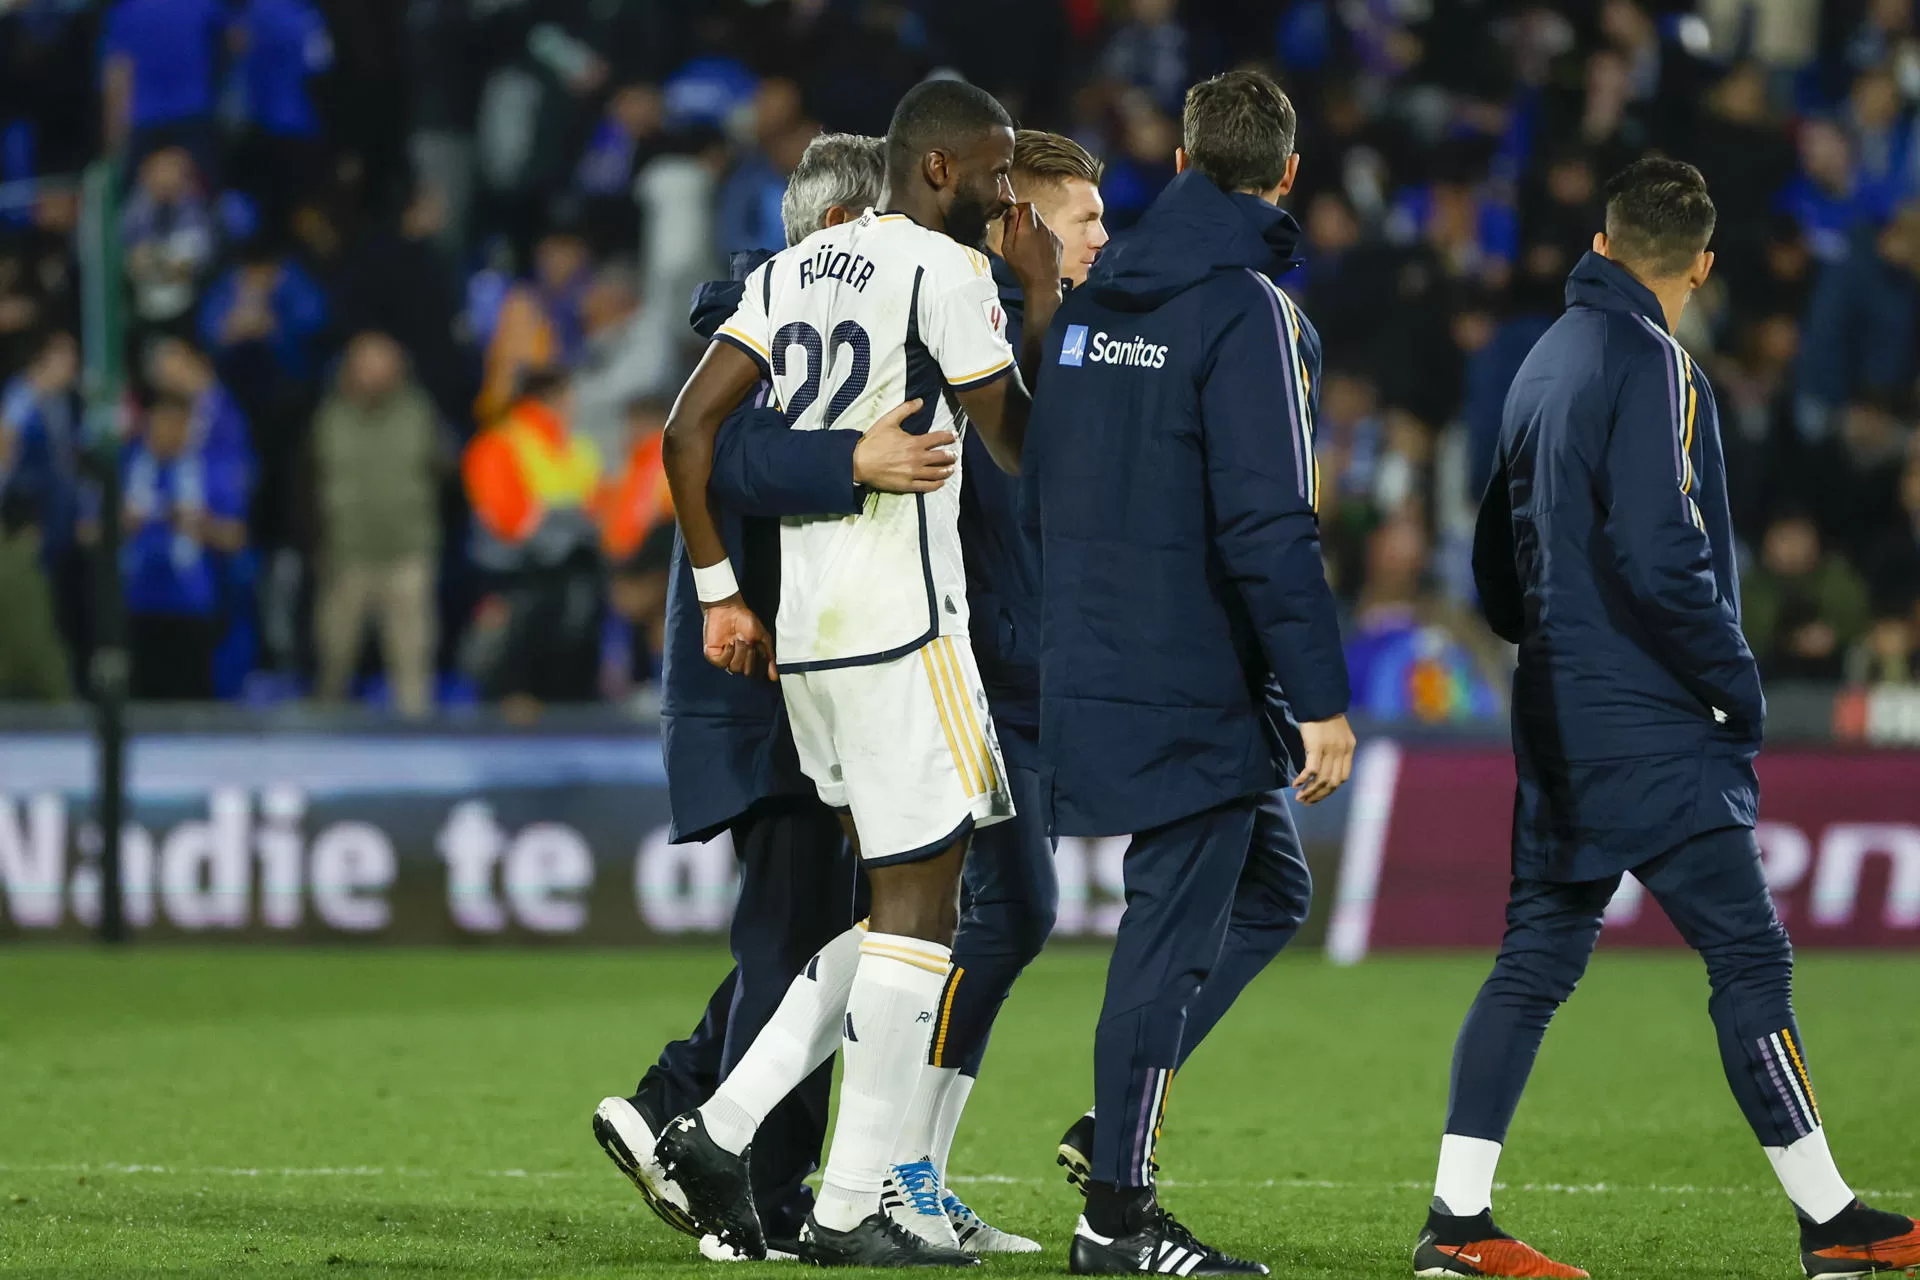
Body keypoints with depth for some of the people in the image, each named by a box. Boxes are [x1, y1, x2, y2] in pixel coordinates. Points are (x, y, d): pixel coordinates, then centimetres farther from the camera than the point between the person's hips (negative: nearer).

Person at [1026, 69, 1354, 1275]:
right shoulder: (1248, 313, -14)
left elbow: (1044, 483, 18)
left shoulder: (1095, 300, 11)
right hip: (1195, 685, -8)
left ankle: (1121, 1122, 13)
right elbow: (1270, 527, -20)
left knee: (1261, 885, 19)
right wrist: (1322, 700, -17)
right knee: (1173, 929, -2)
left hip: (1090, 664, 8)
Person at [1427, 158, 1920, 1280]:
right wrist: (1738, 682, -11)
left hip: (1558, 724, 8)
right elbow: (1657, 553, -21)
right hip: (1650, 733, -8)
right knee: (1750, 957, -3)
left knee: (1536, 962, 8)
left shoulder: (1544, 365, 14)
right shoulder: (1649, 365, -12)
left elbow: (1497, 561, 20)